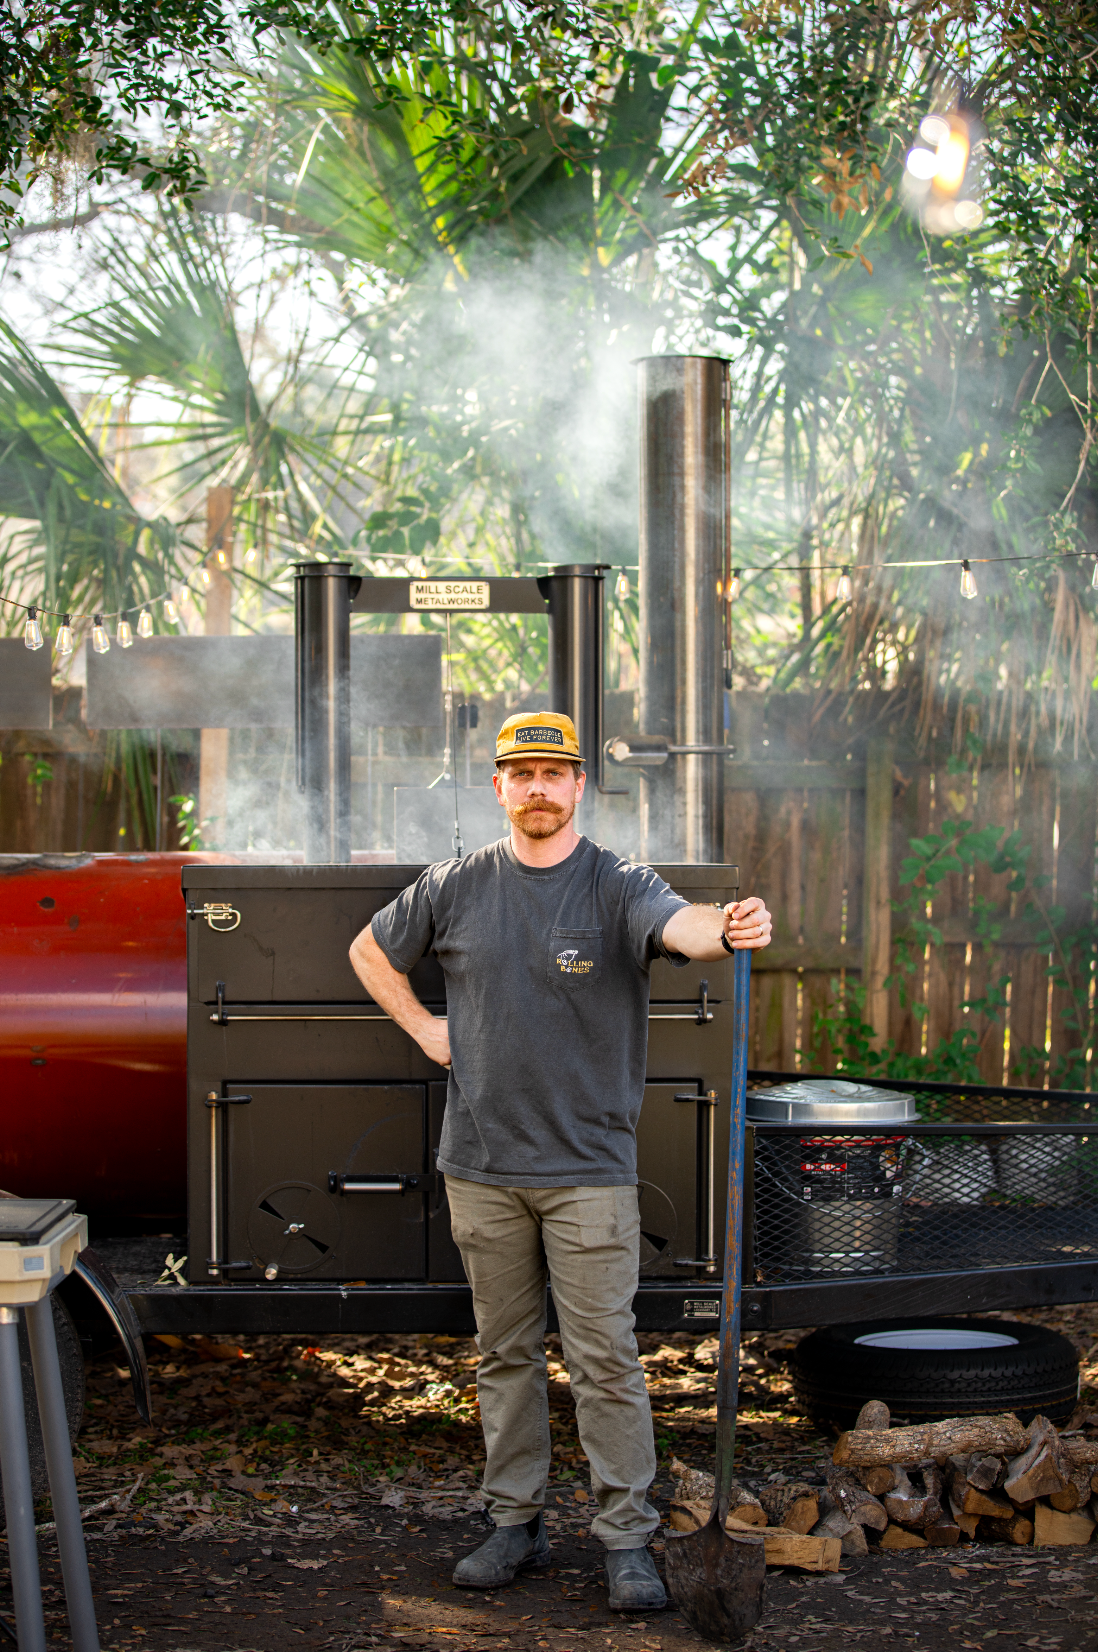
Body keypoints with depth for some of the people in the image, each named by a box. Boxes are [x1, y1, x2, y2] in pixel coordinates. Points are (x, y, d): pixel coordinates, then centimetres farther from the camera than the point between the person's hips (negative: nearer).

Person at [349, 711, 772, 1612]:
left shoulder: (619, 886, -6)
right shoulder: (457, 887, 5)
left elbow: (680, 925, -28)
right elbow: (371, 950, 20)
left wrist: (730, 928, -51)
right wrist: (423, 1028, 7)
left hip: (590, 1167, -3)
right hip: (482, 1165, 3)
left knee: (606, 1358, -2)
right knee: (505, 1352, 13)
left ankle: (628, 1537, 7)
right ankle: (516, 1522, 24)